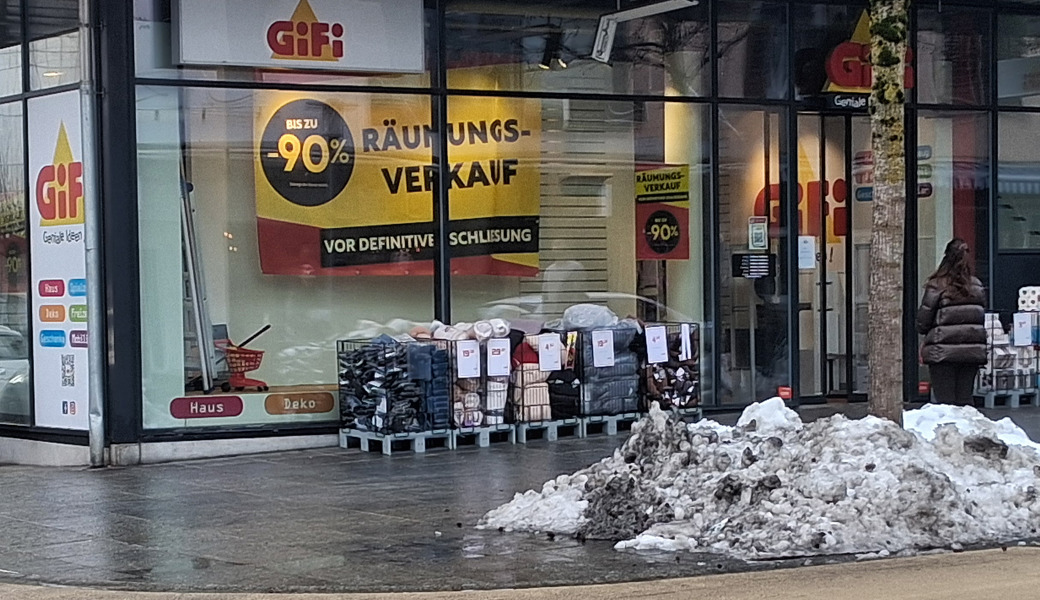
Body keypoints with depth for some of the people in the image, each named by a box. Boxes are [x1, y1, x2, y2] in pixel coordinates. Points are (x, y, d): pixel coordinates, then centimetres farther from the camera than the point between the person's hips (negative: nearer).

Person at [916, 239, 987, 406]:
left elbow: (922, 323, -6)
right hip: (973, 351, 4)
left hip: (944, 351, -4)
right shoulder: (977, 287, 4)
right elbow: (984, 317, 11)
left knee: (944, 400, -1)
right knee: (966, 400, 9)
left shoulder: (936, 287, -9)